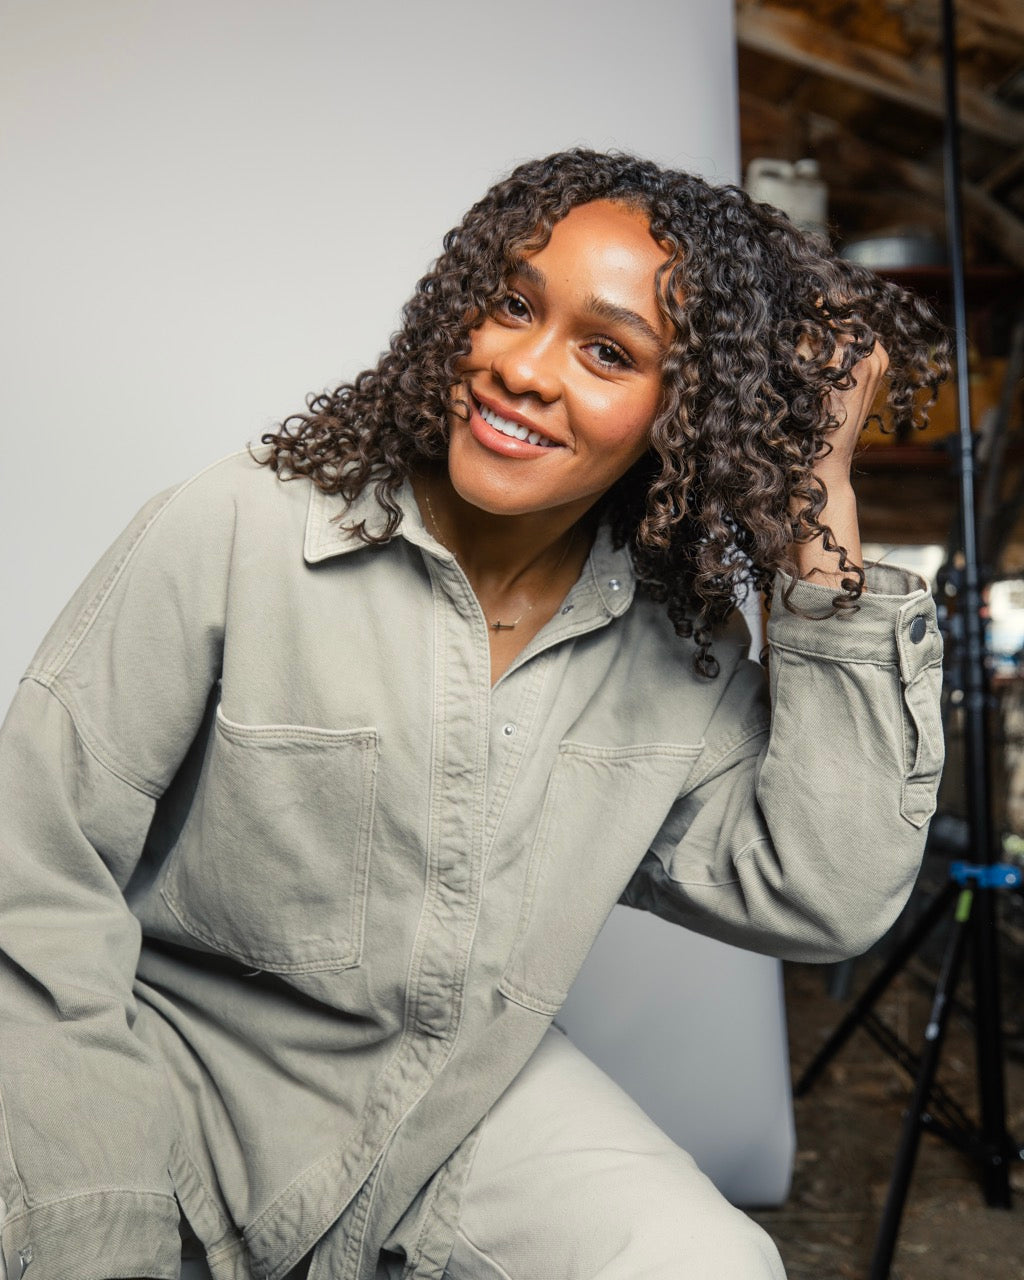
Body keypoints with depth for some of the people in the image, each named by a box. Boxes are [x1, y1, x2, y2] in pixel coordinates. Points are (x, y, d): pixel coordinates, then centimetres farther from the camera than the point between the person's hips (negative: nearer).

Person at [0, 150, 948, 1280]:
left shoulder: (682, 641, -7)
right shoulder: (233, 537, -19)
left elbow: (825, 901, -15)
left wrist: (821, 512, -18)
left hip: (464, 1094, 2)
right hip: (171, 1076, -1)